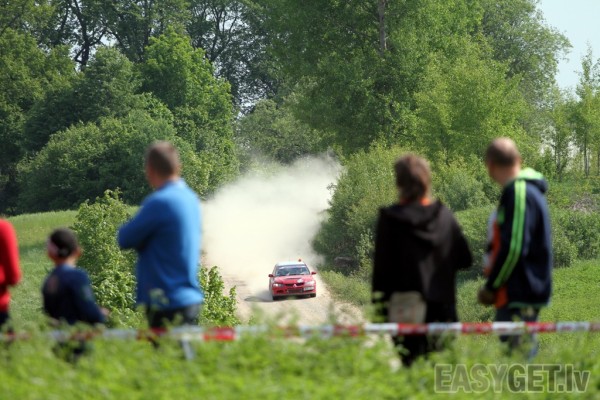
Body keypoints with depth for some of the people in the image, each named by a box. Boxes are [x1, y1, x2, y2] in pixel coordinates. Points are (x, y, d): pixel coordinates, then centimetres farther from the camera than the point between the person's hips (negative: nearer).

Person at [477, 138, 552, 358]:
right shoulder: (528, 190, 16)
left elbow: (514, 247, -21)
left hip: (520, 296, -10)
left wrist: (491, 286, -12)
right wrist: (494, 284, 18)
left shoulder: (519, 193, -15)